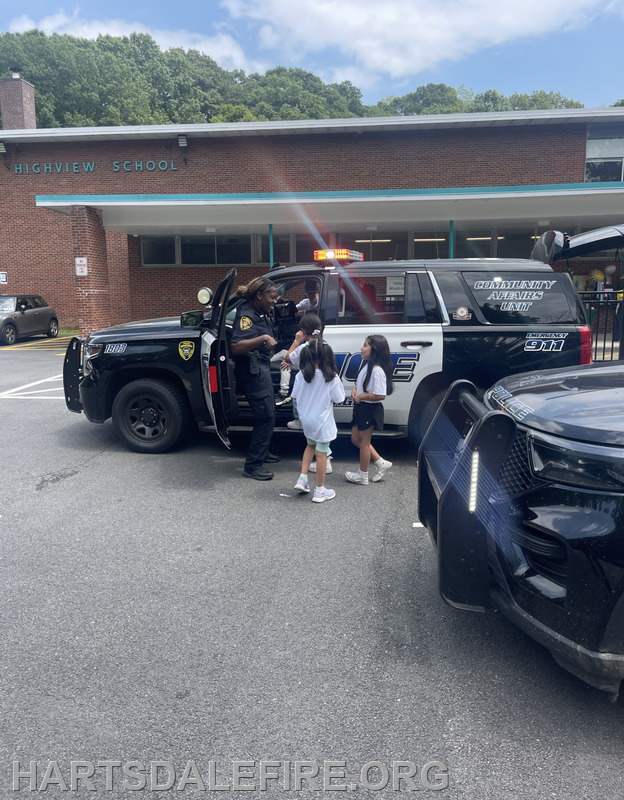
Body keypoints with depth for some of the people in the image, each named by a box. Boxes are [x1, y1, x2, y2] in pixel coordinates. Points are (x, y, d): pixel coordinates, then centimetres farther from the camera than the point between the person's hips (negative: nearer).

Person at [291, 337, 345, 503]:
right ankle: (319, 491, 16)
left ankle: (302, 478, 22)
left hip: (306, 419, 5)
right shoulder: (331, 378, -20)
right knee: (321, 453, 6)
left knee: (311, 445, 28)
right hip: (322, 422, -4)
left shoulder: (301, 375, -9)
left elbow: (295, 395, 1)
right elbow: (339, 399, -10)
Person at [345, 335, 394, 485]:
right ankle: (381, 463, 27)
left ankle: (362, 475, 23)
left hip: (370, 409, -10)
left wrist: (361, 396, -18)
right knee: (356, 439, 18)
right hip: (361, 407, 10)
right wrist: (355, 389, 0)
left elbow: (381, 395, -28)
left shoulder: (377, 370, -25)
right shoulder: (366, 364, 5)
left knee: (364, 441, 5)